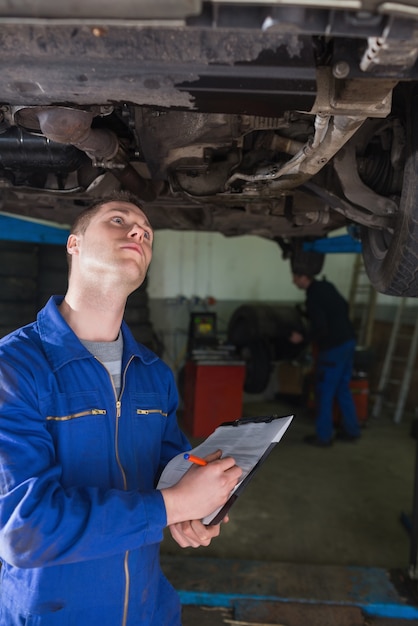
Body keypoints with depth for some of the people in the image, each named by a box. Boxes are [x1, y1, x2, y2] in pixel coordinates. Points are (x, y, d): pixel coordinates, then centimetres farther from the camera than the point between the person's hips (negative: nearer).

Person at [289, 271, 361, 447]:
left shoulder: (313, 297, -19)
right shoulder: (326, 286, 8)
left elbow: (320, 328, -22)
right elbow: (344, 306, 18)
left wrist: (302, 338, -9)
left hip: (333, 347, -9)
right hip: (348, 341, 9)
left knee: (324, 392, 2)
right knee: (343, 389, 18)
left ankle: (323, 436, 11)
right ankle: (351, 430, 26)